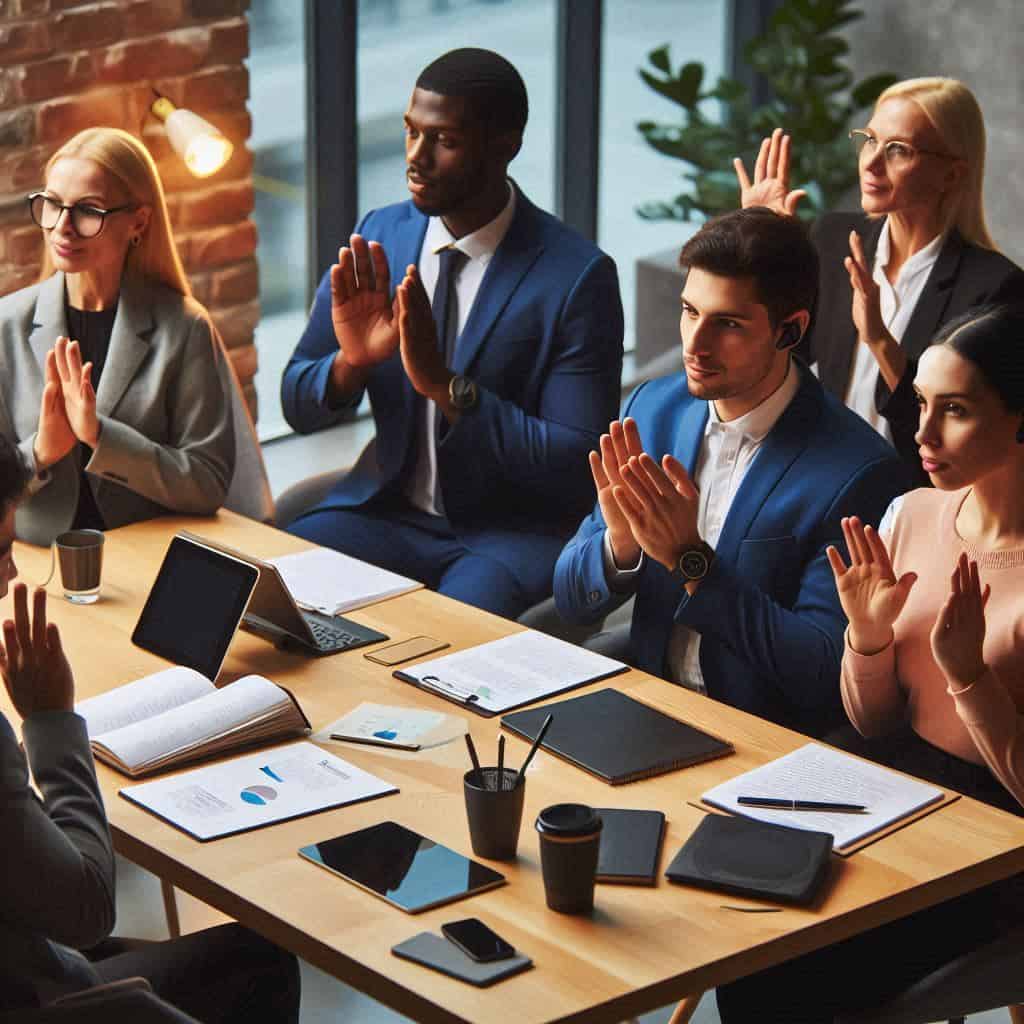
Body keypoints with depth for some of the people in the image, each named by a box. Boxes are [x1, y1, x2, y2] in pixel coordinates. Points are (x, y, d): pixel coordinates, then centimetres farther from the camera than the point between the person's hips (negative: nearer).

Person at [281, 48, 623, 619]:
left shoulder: (579, 276, -13)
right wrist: (350, 361, -17)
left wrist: (446, 384, -25)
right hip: (388, 507, 5)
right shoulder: (380, 235, 2)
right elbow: (299, 406, 7)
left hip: (514, 531, -4)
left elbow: (578, 467, -16)